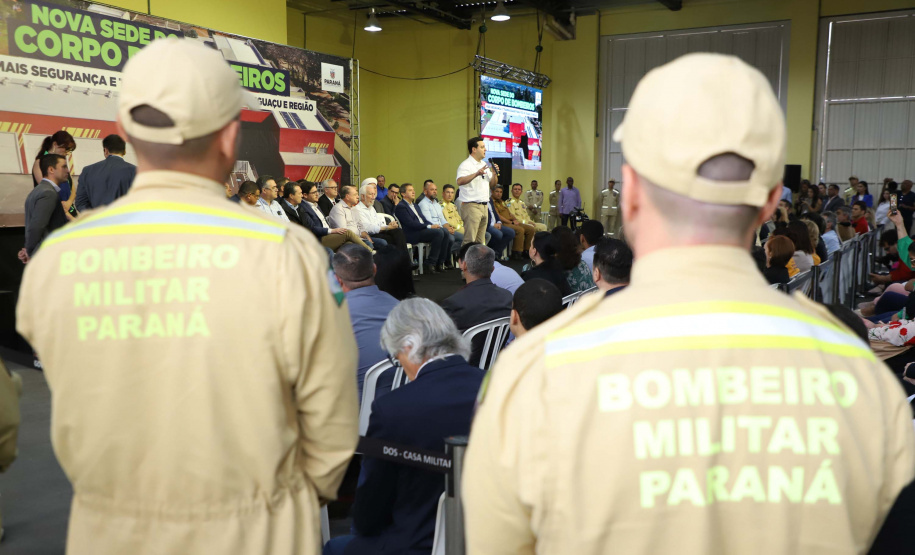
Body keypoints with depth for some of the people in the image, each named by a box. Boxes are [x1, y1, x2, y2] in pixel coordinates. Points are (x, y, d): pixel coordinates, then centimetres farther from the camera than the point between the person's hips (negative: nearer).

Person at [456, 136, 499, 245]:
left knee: (480, 240, 11)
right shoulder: (466, 165, -9)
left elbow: (492, 184, 21)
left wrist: (494, 174, 0)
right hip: (471, 206, -8)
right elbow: (459, 181, -26)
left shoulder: (484, 164, 18)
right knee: (470, 240, -11)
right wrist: (476, 174, -36)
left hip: (484, 206, 8)